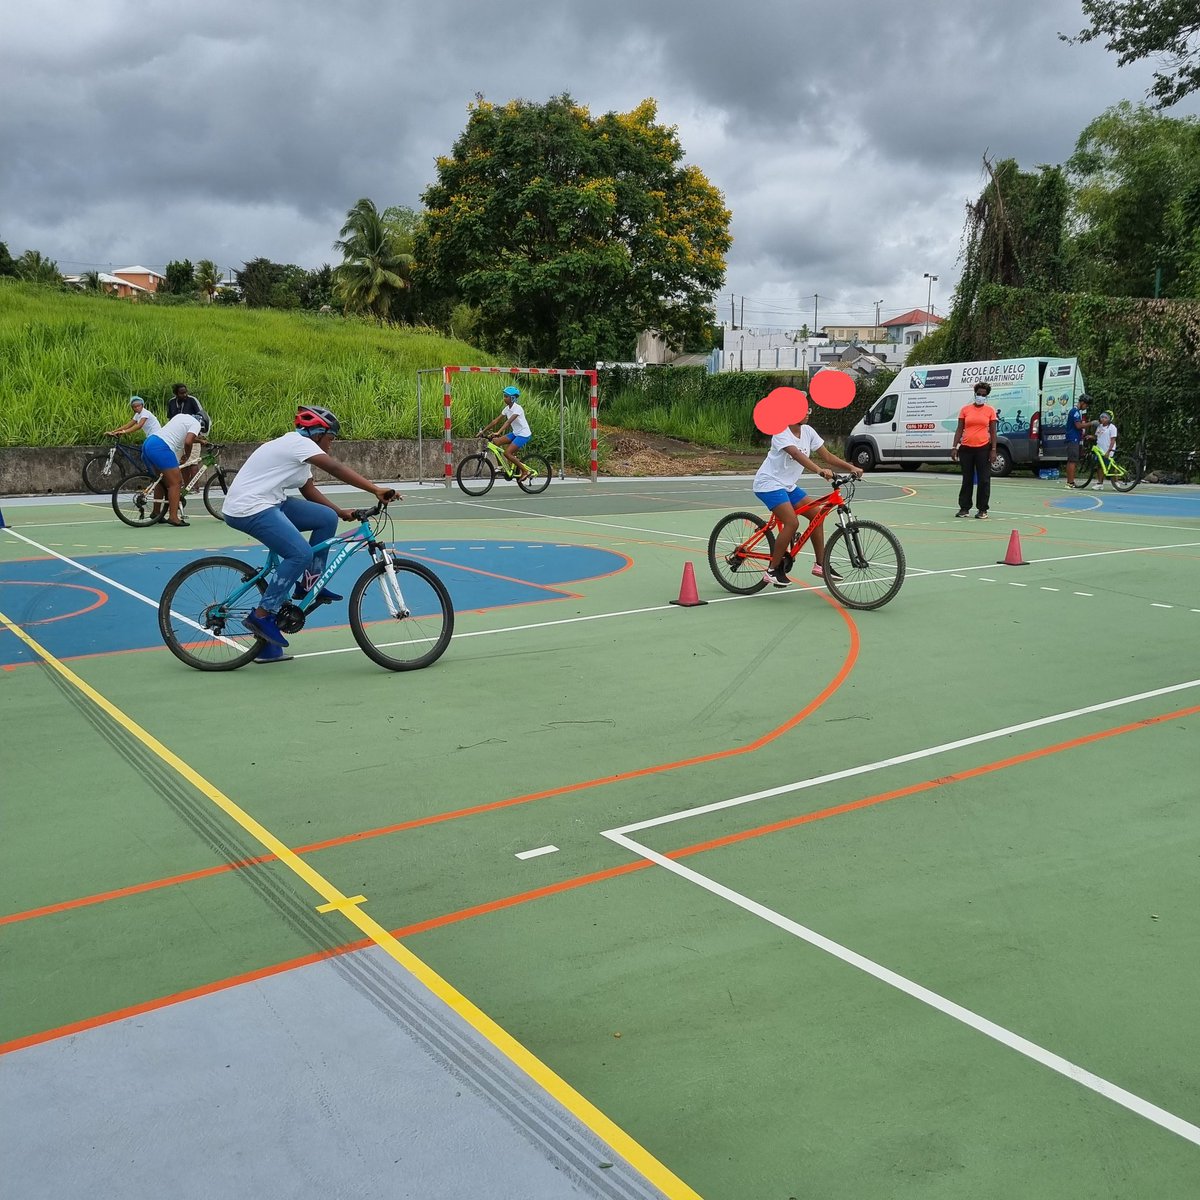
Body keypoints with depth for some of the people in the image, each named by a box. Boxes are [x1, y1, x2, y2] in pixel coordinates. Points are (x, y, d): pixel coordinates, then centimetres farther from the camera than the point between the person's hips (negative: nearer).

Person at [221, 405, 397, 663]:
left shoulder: (298, 449, 18)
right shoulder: (298, 442, -14)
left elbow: (309, 490, 17)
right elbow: (337, 469, -25)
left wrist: (342, 512, 6)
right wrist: (376, 490, -30)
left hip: (269, 504, 10)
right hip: (248, 508, -10)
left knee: (327, 518, 1)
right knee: (300, 554, -23)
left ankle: (310, 584, 9)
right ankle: (263, 615, -14)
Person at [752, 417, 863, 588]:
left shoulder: (808, 431, 2)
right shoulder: (781, 432, -20)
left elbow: (827, 456, 0)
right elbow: (796, 454, -37)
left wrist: (851, 468, -14)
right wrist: (819, 470, -51)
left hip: (788, 485, 8)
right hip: (769, 484, -8)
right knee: (792, 523, -22)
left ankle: (820, 564, 11)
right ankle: (772, 570, -11)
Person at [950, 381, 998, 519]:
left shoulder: (990, 410, 3)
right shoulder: (965, 409, 5)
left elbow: (993, 432, 3)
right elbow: (959, 429, 6)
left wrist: (993, 450, -5)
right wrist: (954, 447, -2)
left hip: (983, 448, -1)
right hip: (966, 448, 1)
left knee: (984, 480, 0)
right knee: (967, 479, 9)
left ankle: (982, 509, 8)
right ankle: (964, 508, 16)